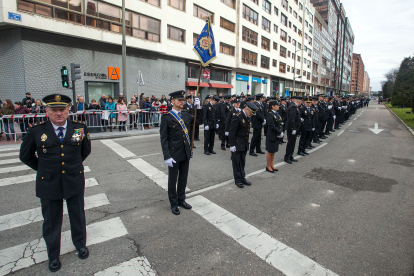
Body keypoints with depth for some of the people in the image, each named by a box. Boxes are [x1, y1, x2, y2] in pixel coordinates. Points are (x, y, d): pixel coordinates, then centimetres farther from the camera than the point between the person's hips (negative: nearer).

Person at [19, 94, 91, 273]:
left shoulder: (80, 128, -6)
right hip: (48, 184, 0)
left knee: (78, 216, 17)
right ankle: (53, 256, 38)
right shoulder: (36, 131, -9)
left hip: (75, 182, 1)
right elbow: (26, 156, 6)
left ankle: (81, 245, 42)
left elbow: (85, 151, 12)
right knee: (51, 222, 14)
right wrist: (43, 169, 5)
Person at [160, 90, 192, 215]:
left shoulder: (186, 115, 8)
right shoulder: (166, 117, -10)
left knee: (183, 178, 16)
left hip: (185, 154, 6)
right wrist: (167, 156, -17)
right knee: (173, 179, 9)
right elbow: (163, 138, -12)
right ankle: (174, 204, 27)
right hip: (174, 155, -5)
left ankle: (181, 200, 35)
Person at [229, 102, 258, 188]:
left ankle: (242, 178, 26)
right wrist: (232, 145, -19)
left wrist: (247, 143, 15)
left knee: (242, 163, 16)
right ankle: (237, 180, 16)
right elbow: (232, 132, -19)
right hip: (237, 145, -8)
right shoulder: (237, 117, -18)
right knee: (236, 163, 5)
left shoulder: (248, 117, 9)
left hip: (244, 145, 8)